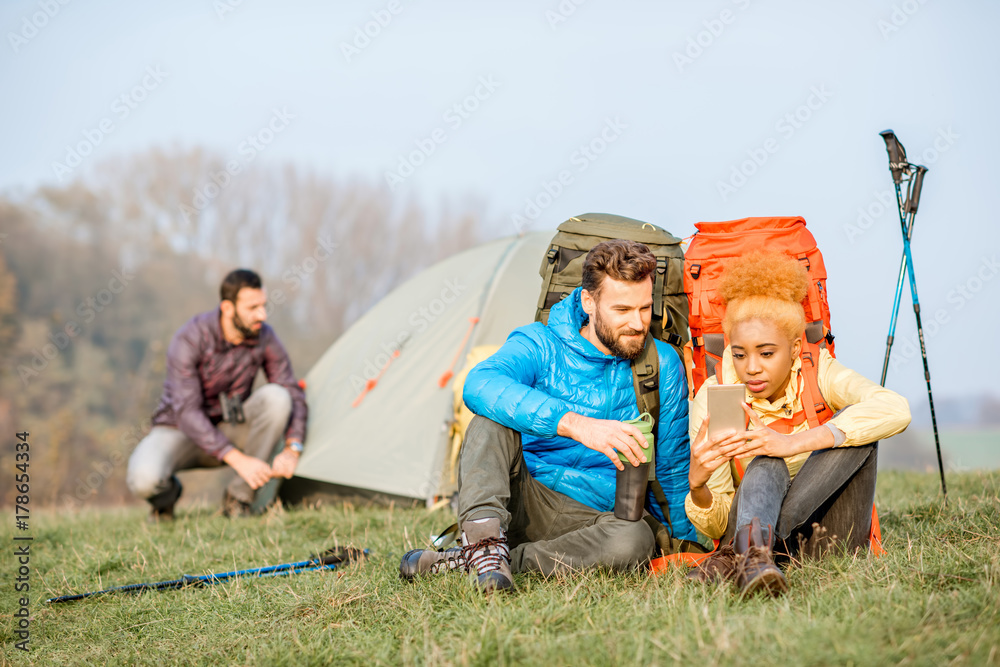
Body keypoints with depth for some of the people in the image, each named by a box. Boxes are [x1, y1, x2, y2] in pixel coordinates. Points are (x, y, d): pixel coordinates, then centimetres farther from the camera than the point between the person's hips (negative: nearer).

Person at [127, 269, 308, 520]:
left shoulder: (264, 337, -13)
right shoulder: (189, 339, -27)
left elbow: (294, 394, -7)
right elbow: (187, 413, -29)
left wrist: (292, 449, -26)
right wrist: (239, 460, -36)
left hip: (227, 430, 4)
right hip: (179, 430, -4)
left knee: (277, 397, -27)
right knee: (143, 479, -37)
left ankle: (238, 497, -13)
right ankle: (168, 493, 5)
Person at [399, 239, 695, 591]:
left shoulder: (663, 366, 0)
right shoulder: (539, 344, -8)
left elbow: (674, 468, 11)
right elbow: (480, 384, -32)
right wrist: (574, 423, -43)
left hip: (592, 518, 2)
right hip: (524, 505, -1)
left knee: (634, 540, -35)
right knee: (492, 420, -25)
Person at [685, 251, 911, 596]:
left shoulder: (819, 373, -6)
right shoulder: (712, 398, -6)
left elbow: (895, 409, -29)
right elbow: (717, 527, -9)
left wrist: (793, 443, -36)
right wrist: (697, 484, -34)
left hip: (829, 537, 2)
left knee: (852, 422, -23)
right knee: (765, 463, -32)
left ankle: (744, 548, -34)